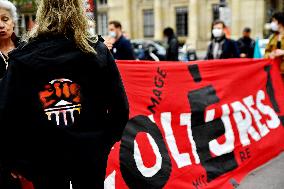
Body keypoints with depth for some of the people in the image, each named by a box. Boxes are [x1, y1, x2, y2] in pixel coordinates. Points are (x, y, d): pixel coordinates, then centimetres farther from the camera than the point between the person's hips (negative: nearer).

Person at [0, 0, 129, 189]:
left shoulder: (22, 57, -11)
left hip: (42, 157, 0)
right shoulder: (98, 52, -9)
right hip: (90, 154, 1)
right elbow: (120, 107, -7)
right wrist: (107, 140, 10)